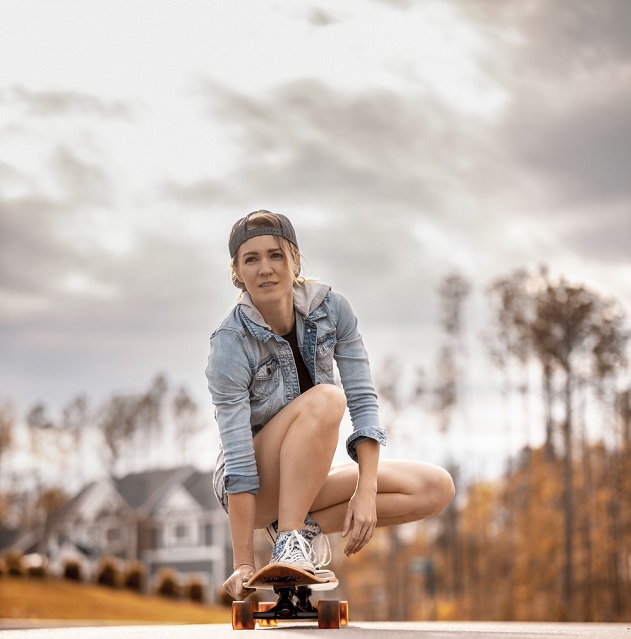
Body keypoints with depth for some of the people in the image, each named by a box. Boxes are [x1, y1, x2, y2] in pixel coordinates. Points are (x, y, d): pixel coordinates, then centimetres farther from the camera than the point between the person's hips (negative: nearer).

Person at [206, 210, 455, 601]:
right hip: (256, 487, -5)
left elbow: (363, 400, -11)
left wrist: (366, 492, -23)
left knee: (437, 488, -13)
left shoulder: (331, 309, -10)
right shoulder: (231, 344, -22)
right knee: (324, 400, -33)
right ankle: (287, 542, -31)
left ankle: (307, 524, -10)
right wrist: (244, 564, -30)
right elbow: (238, 457, -27)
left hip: (310, 479, 5)